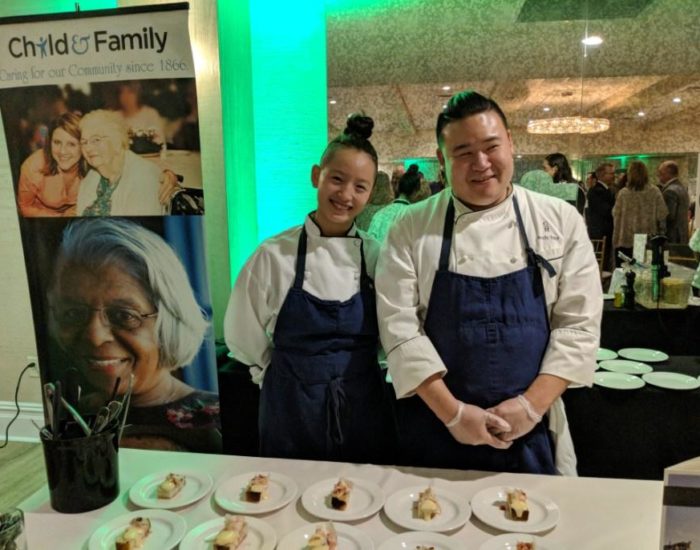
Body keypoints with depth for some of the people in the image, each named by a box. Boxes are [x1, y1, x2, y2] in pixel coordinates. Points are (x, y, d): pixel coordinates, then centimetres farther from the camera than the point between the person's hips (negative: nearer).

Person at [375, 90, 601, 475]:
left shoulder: (561, 221, -2)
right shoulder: (412, 229, -6)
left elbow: (578, 323, -4)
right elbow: (399, 325, -11)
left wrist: (531, 405, -13)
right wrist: (452, 412, -15)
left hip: (529, 430, 1)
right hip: (434, 428, 0)